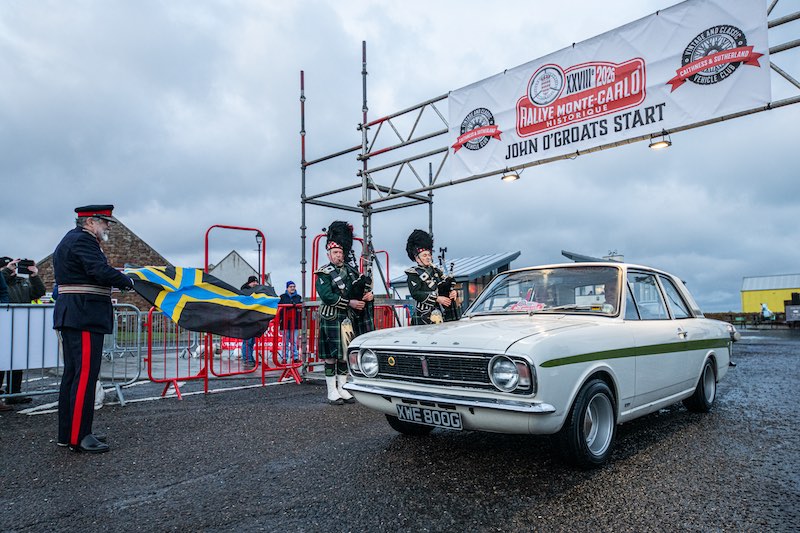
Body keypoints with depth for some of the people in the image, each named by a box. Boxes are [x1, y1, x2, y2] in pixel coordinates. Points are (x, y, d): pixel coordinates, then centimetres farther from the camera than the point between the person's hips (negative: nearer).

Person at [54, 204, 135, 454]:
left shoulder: (70, 240, 22)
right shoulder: (83, 240, -12)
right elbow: (102, 271, -24)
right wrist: (127, 281, -8)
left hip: (71, 317, 11)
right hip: (84, 318, -11)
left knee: (72, 374, 13)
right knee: (86, 375, -8)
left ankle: (67, 433, 21)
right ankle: (79, 437, -4)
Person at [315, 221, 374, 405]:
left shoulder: (351, 270, 13)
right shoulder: (324, 273, -4)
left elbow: (365, 287, 18)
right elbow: (327, 296, -16)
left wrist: (369, 294, -6)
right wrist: (349, 302, -20)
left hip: (350, 319, 5)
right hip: (331, 319, -5)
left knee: (346, 354, 10)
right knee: (331, 355, 0)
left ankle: (342, 389, 20)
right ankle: (332, 392, 8)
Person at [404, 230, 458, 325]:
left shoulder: (436, 270, 18)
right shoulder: (413, 273, -2)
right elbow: (415, 293, -12)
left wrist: (451, 292, -4)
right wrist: (437, 298, -17)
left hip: (441, 313, 6)